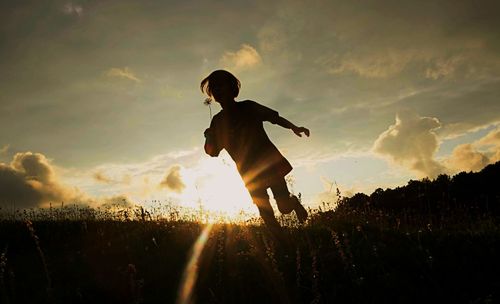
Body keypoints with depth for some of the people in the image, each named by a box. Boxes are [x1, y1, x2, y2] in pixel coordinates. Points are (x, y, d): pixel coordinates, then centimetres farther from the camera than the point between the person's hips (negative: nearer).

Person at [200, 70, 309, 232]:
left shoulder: (248, 107, -1)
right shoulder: (217, 121, 5)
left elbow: (275, 117, 4)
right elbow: (213, 151, 4)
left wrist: (294, 127, -11)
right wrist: (209, 138, -17)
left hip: (269, 162, -2)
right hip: (249, 171, 2)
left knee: (284, 206, -7)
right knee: (267, 215, -2)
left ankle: (294, 201, 27)